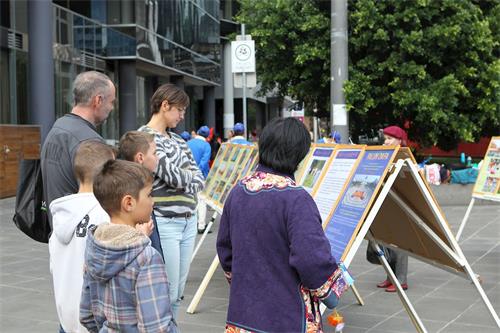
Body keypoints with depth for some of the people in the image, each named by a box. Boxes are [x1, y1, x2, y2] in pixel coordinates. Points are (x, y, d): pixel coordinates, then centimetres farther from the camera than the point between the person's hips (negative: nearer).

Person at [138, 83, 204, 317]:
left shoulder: (177, 140, 17)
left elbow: (199, 180, 12)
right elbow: (171, 175, -18)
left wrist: (182, 180, -8)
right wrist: (190, 177, 2)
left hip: (188, 221, 8)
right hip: (164, 223, -8)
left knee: (178, 293, 13)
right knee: (167, 294, -5)